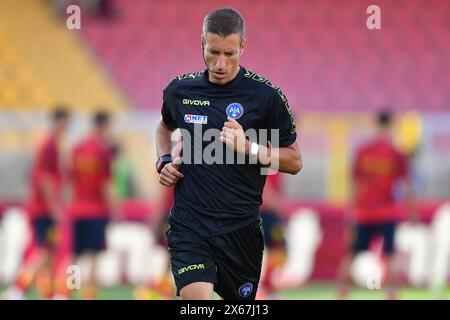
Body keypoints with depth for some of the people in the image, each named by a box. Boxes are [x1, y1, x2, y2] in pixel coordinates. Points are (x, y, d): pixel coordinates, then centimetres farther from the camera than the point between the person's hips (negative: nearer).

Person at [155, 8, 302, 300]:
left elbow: (294, 161, 0)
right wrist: (164, 161, 9)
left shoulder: (265, 95, -5)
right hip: (188, 227, 0)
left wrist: (249, 147, -16)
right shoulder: (179, 90, 4)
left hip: (241, 229, 0)